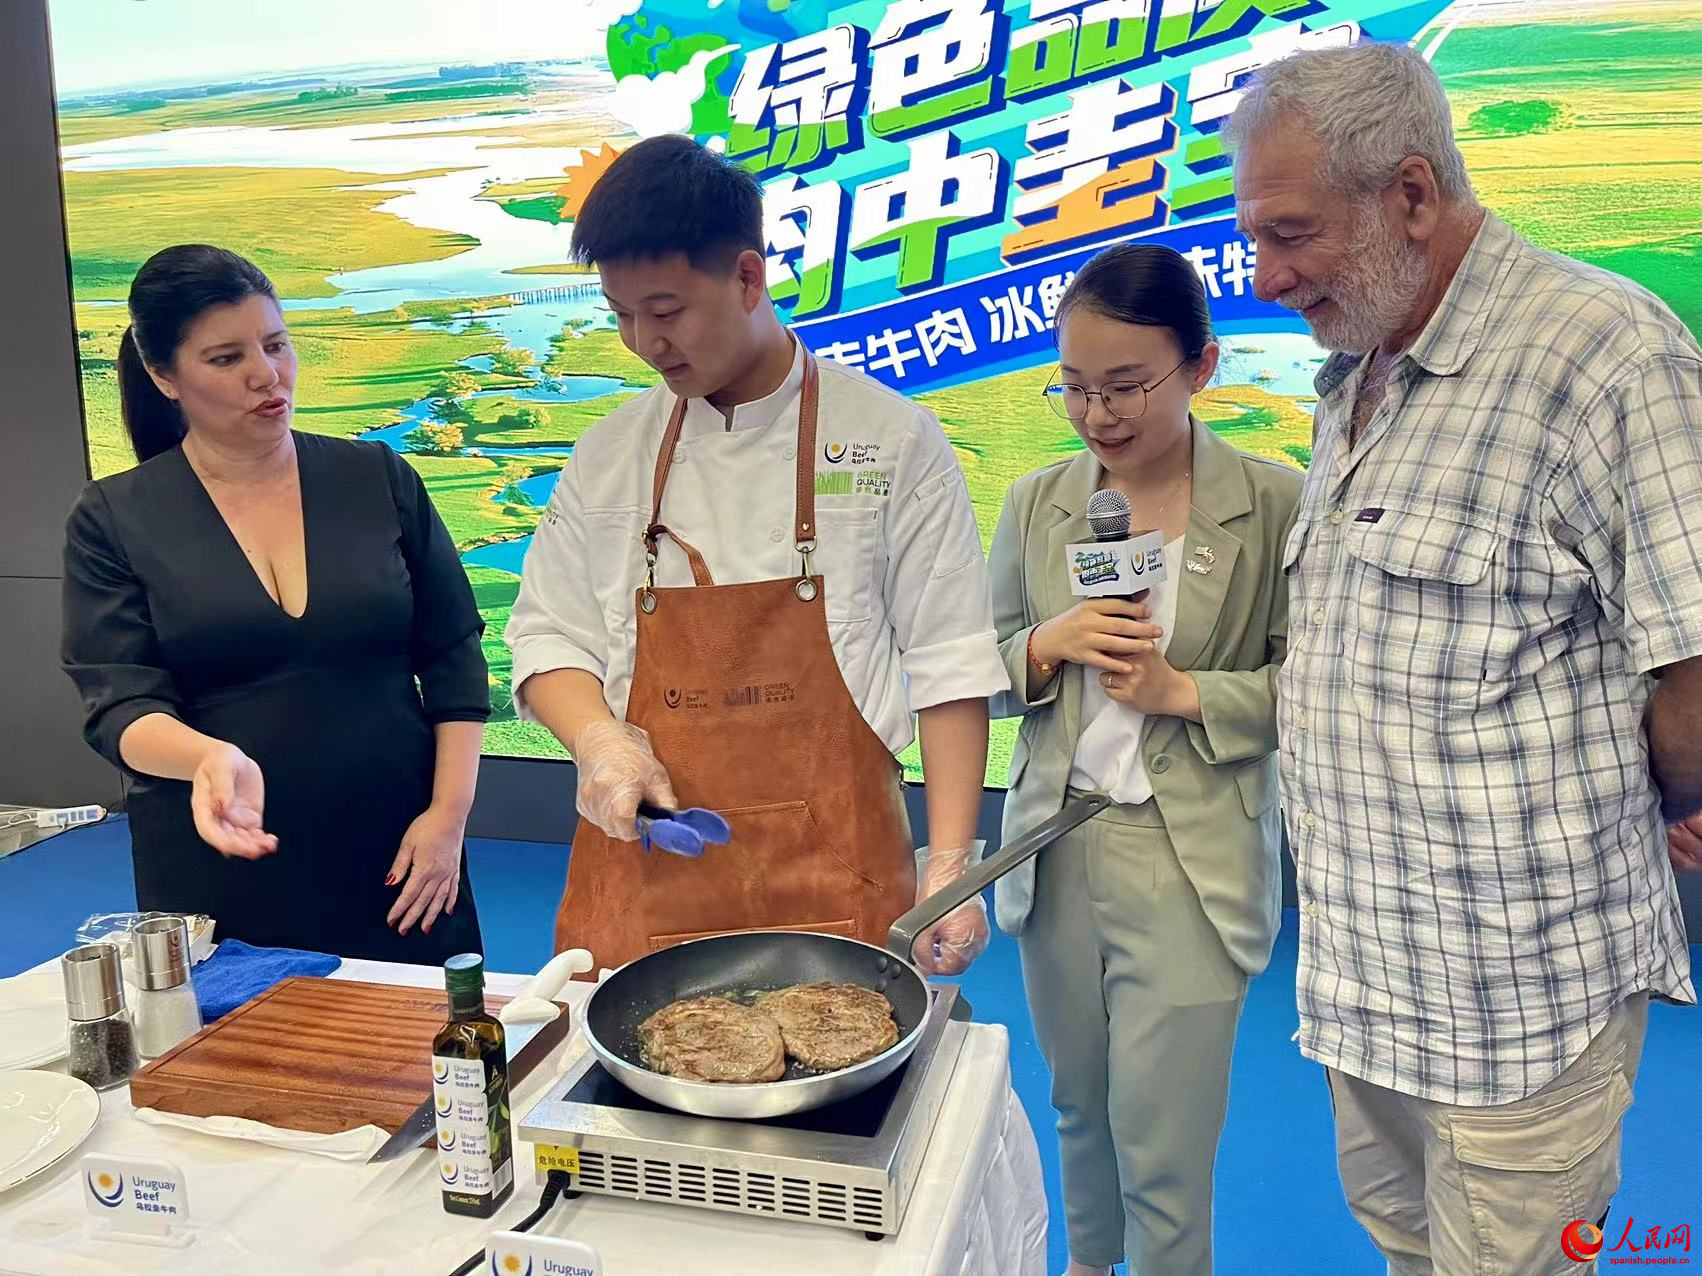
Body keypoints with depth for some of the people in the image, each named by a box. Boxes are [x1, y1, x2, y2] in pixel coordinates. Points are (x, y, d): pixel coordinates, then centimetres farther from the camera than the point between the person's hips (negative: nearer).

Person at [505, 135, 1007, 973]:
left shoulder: (893, 440, -3)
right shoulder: (609, 454, 7)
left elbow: (949, 665, -4)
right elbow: (549, 637, 12)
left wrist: (950, 863, -8)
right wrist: (600, 739, -8)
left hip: (828, 873, -2)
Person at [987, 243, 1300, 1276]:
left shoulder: (1275, 505, -9)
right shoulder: (1038, 502, 2)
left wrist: (1184, 692, -18)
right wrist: (1047, 645, -12)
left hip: (1190, 863, -4)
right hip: (1056, 844, 4)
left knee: (1161, 1143, 5)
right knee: (1079, 1104, 22)